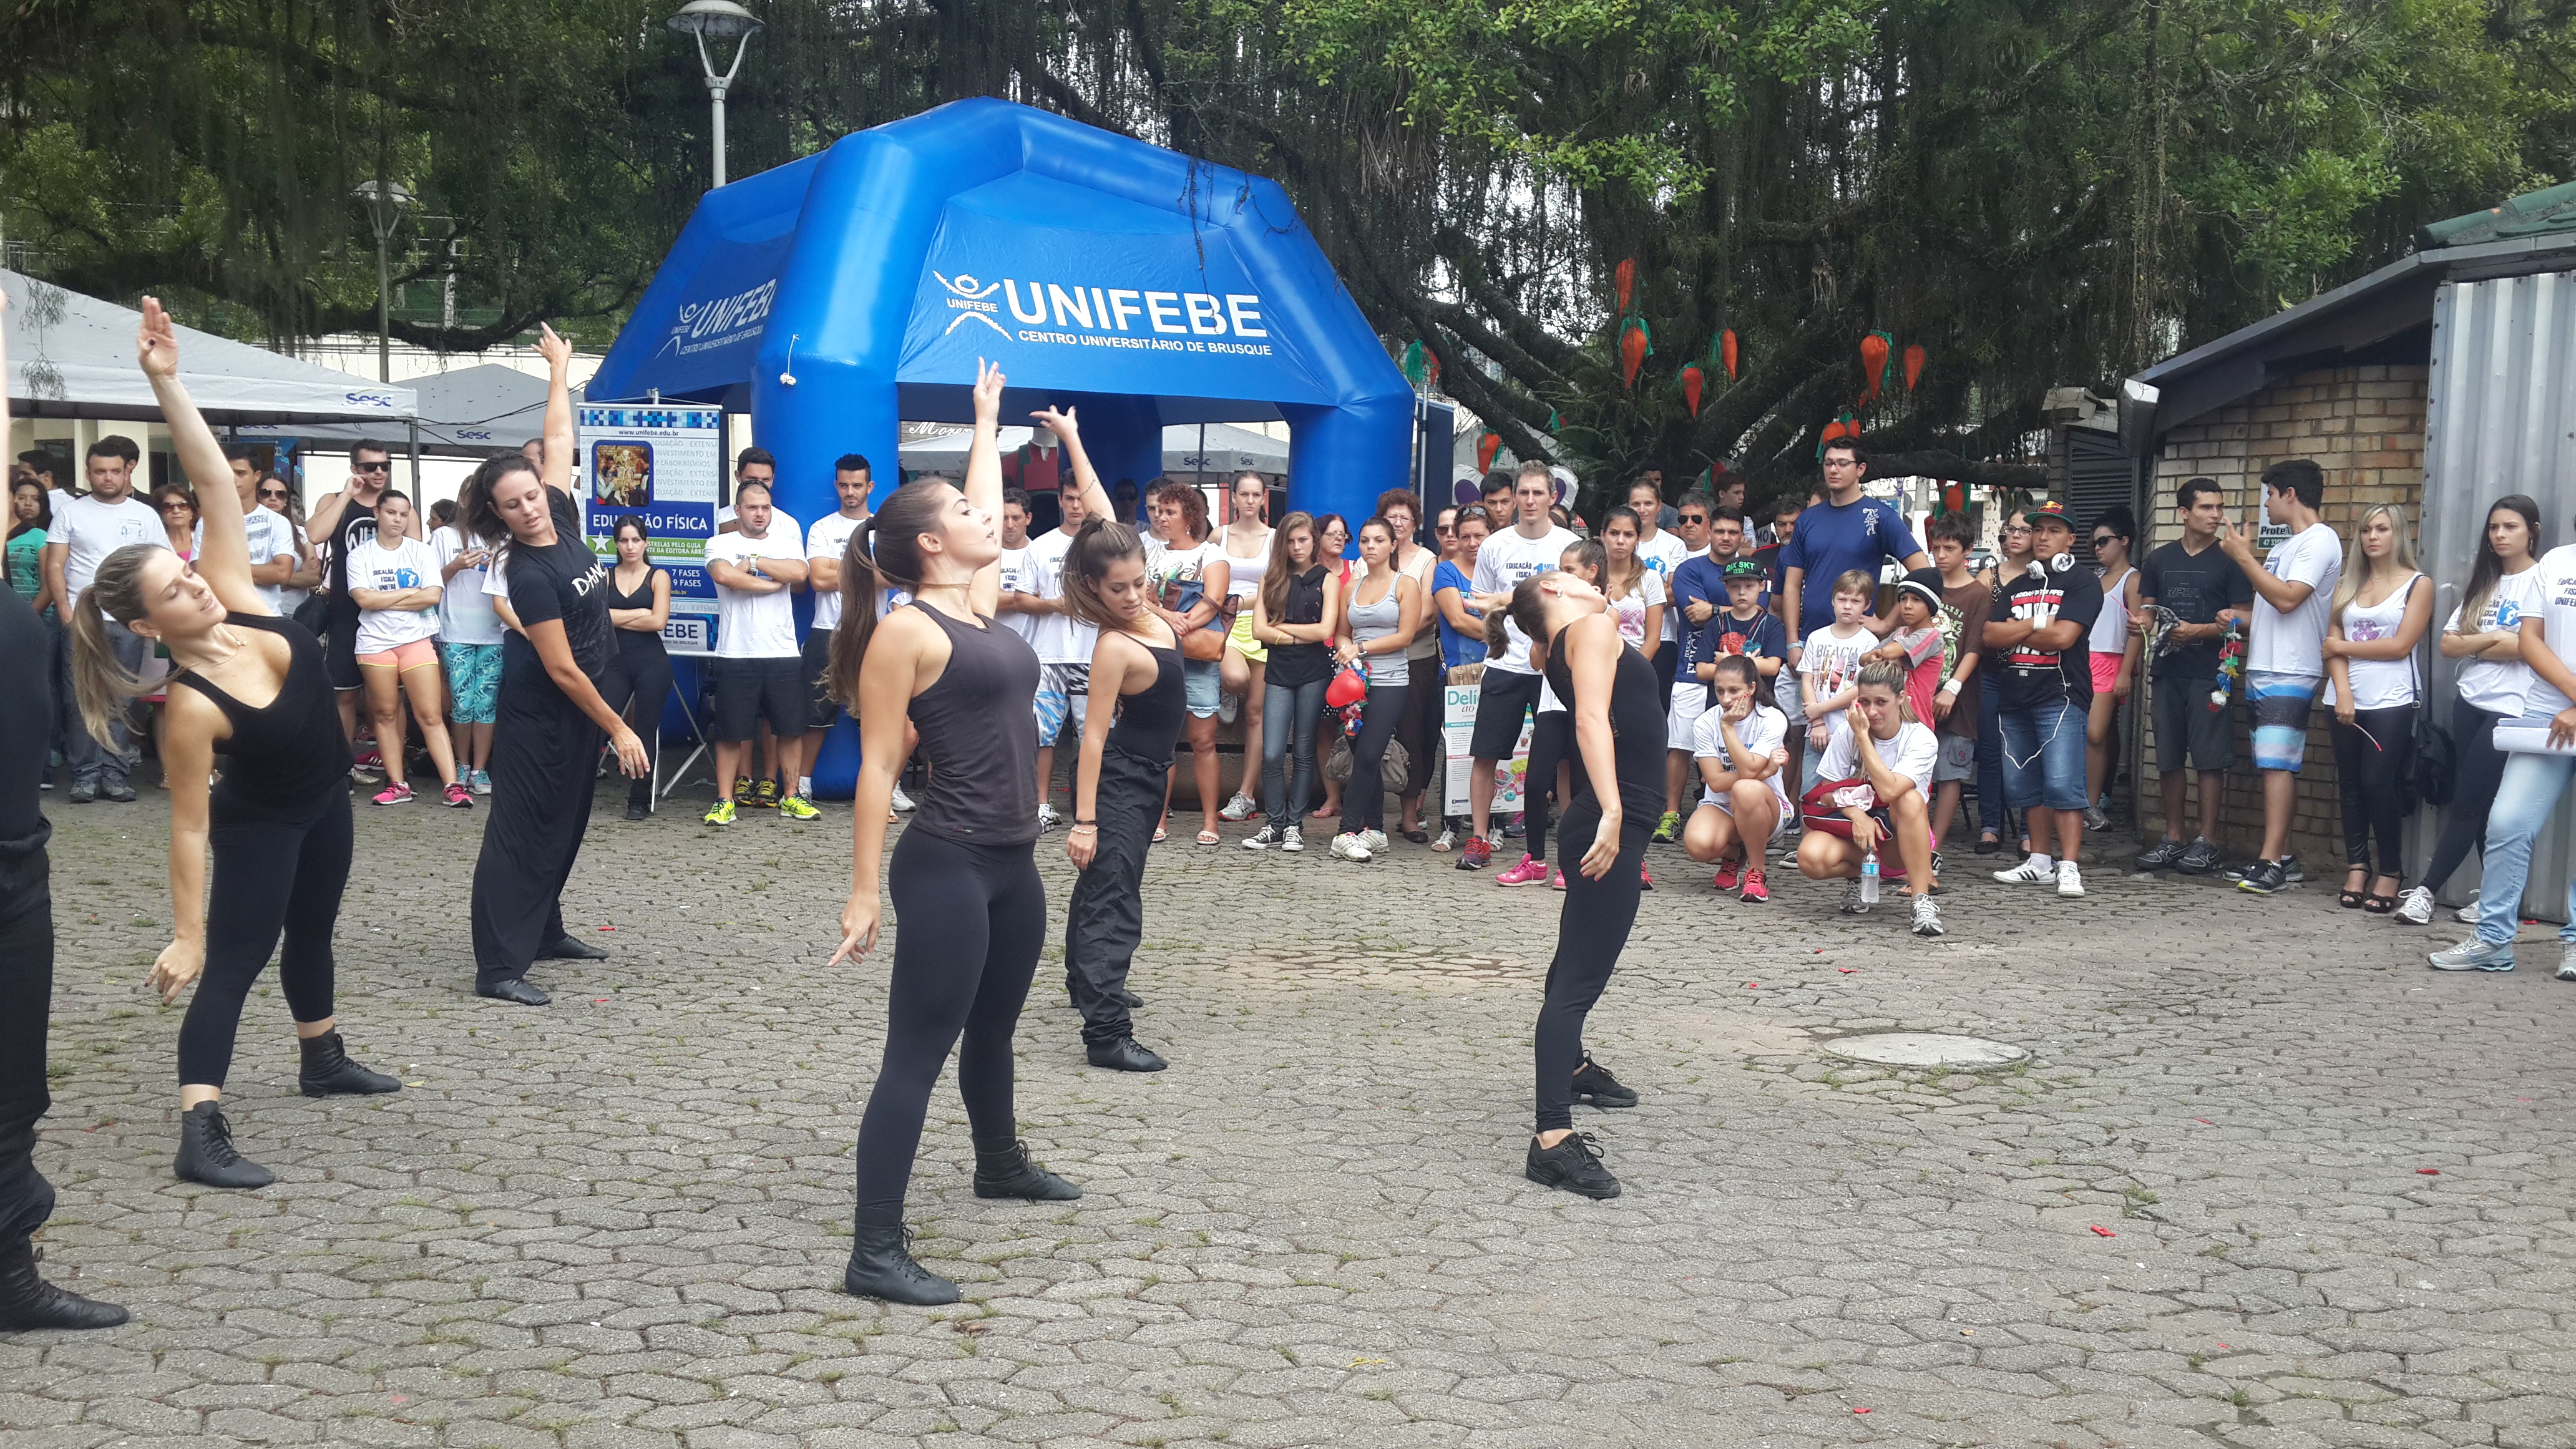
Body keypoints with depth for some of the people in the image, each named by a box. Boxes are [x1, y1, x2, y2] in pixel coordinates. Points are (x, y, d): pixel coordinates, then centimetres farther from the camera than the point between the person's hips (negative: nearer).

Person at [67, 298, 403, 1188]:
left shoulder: (234, 597, -19)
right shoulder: (192, 706, -33)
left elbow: (216, 481, -23)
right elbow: (190, 826, -28)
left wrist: (167, 382, -35)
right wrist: (186, 933, -25)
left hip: (324, 797, 8)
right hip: (259, 824, -7)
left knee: (312, 932, 24)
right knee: (235, 960, -11)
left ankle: (324, 1062, 44)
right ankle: (200, 1136, -14)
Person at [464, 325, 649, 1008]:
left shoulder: (562, 518, -2)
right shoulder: (527, 575, -23)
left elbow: (559, 442, 12)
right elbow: (562, 670, -21)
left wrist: (560, 371, 17)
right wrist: (617, 728, -18)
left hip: (579, 707, 9)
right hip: (539, 714, -9)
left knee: (566, 825, 17)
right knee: (521, 832, -8)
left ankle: (544, 933, 29)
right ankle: (498, 968, -7)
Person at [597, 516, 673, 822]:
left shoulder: (658, 577, 5)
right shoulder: (605, 577, 11)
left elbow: (658, 621, -8)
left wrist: (617, 619, -4)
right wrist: (639, 614, -9)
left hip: (651, 662, -1)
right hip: (615, 662, 1)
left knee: (646, 732, 2)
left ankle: (640, 801, 10)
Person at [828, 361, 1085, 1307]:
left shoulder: (979, 603, 11)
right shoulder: (904, 631, -13)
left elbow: (986, 503, 30)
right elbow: (878, 768, -14)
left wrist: (987, 421, 39)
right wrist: (863, 893, -16)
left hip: (1013, 863, 9)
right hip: (946, 866, -9)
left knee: (993, 1029, 27)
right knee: (917, 1053, -8)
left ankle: (1000, 1166, 49)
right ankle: (874, 1253, -6)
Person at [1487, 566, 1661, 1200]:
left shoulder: (1567, 647, 16)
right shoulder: (1592, 628, -9)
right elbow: (1592, 720, -24)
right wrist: (1611, 810, -31)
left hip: (1612, 822, 10)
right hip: (1612, 820, -10)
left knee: (1580, 954, 30)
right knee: (1582, 974, -16)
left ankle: (1568, 1063, 54)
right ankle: (1553, 1139, -22)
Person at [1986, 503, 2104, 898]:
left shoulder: (2082, 582, 0)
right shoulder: (2016, 585, 20)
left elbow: (2064, 636, -14)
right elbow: (1991, 635, 6)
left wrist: (2015, 631, -1)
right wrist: (2037, 623, -6)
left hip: (2060, 697, -7)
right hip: (2016, 698, 7)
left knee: (2062, 784, -14)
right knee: (2022, 786, 8)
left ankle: (2069, 868, -13)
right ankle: (2039, 863, 17)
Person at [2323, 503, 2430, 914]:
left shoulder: (2417, 585, 3)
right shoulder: (2346, 586, 15)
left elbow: (2400, 646, -7)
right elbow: (2333, 645, 5)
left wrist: (2344, 646, 0)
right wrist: (2343, 693, -8)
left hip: (2391, 701, -4)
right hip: (2347, 699, 4)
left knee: (2378, 783, -10)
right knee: (2350, 784, 2)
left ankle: (2392, 872, -1)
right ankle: (2356, 868, 7)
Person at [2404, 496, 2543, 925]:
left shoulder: (2542, 580, -5)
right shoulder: (2483, 584, 16)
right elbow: (2448, 644, 10)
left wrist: (2474, 646, -4)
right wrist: (2494, 639, -6)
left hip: (2509, 708, -7)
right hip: (2471, 702, 7)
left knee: (2468, 804, -6)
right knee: (2480, 807, 6)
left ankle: (2427, 890, -4)